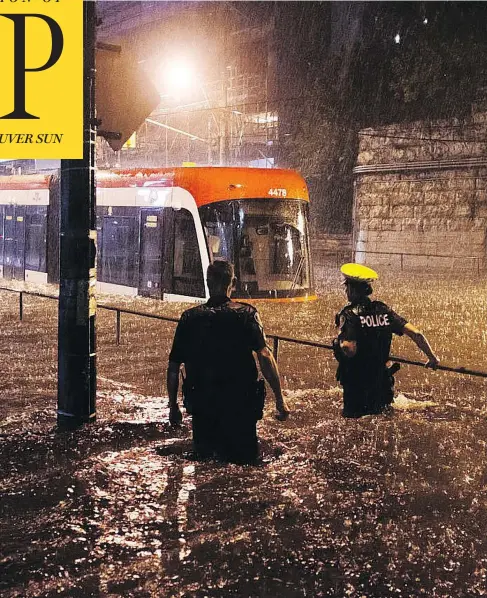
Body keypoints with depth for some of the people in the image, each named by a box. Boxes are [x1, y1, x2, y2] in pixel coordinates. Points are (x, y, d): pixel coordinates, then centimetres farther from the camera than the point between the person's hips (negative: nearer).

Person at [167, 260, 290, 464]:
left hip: (202, 404, 3)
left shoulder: (190, 317, 3)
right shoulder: (246, 313, -4)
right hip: (240, 404, -2)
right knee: (245, 459, 11)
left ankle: (205, 449, -6)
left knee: (203, 455, 22)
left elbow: (173, 368, 5)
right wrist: (280, 399, -15)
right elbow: (265, 355, -16)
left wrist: (173, 406, 16)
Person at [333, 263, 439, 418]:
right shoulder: (383, 310, 1)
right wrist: (432, 357, 11)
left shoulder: (349, 314, -15)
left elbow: (350, 350, -28)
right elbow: (415, 333, -2)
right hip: (382, 386, 5)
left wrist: (339, 341, -6)